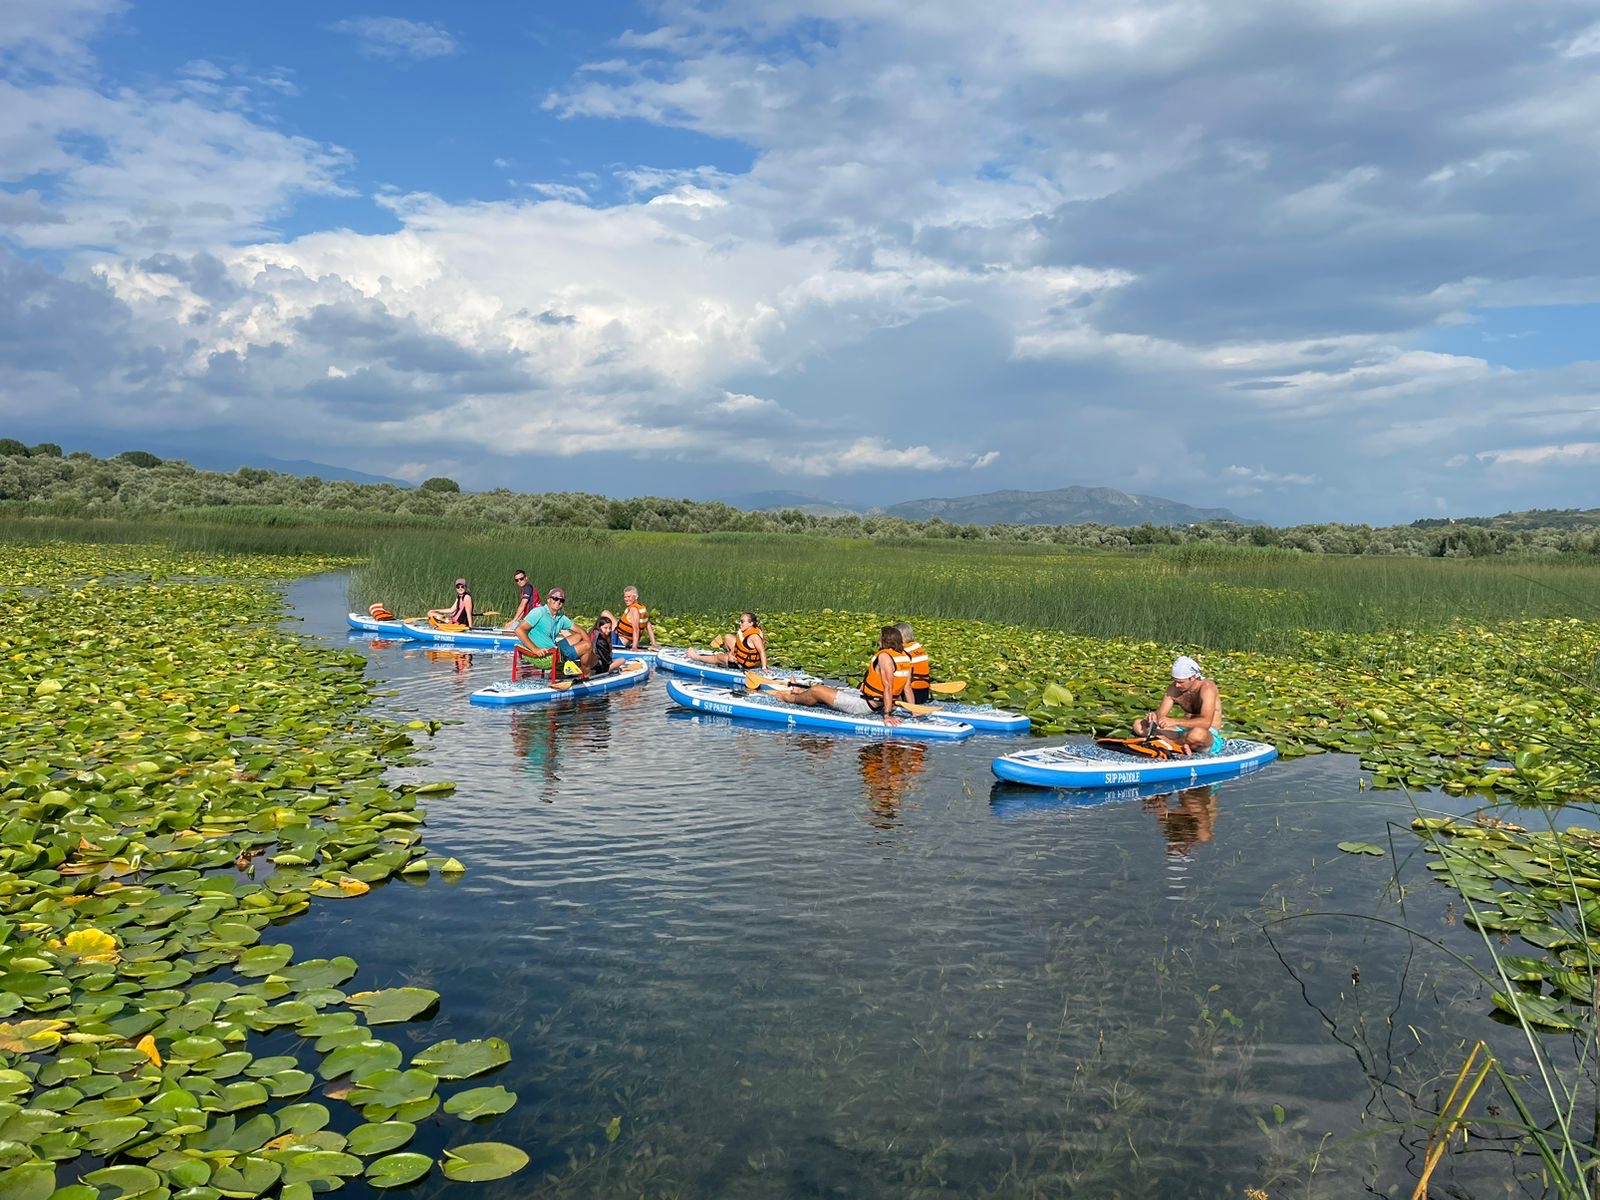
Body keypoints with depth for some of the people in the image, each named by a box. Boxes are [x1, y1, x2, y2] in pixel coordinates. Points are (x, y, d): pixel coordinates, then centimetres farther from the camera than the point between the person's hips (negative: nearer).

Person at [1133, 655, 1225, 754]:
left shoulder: (1206, 687, -19)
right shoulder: (1174, 689, 0)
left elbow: (1206, 722, -31)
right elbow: (1160, 714, 1)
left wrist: (1174, 722, -38)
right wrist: (1153, 717, -24)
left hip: (1210, 735, -7)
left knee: (1198, 733, -46)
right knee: (1138, 725, -7)